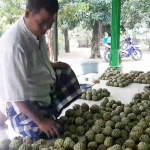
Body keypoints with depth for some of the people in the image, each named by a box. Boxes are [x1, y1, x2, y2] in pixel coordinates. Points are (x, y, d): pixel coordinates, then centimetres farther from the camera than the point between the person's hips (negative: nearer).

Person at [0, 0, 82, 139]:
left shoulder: (37, 32, -6)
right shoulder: (13, 44, -32)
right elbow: (16, 94, -29)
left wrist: (52, 65, 0)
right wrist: (40, 121, -27)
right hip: (25, 104, -9)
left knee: (65, 71, 15)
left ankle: (50, 114, 12)